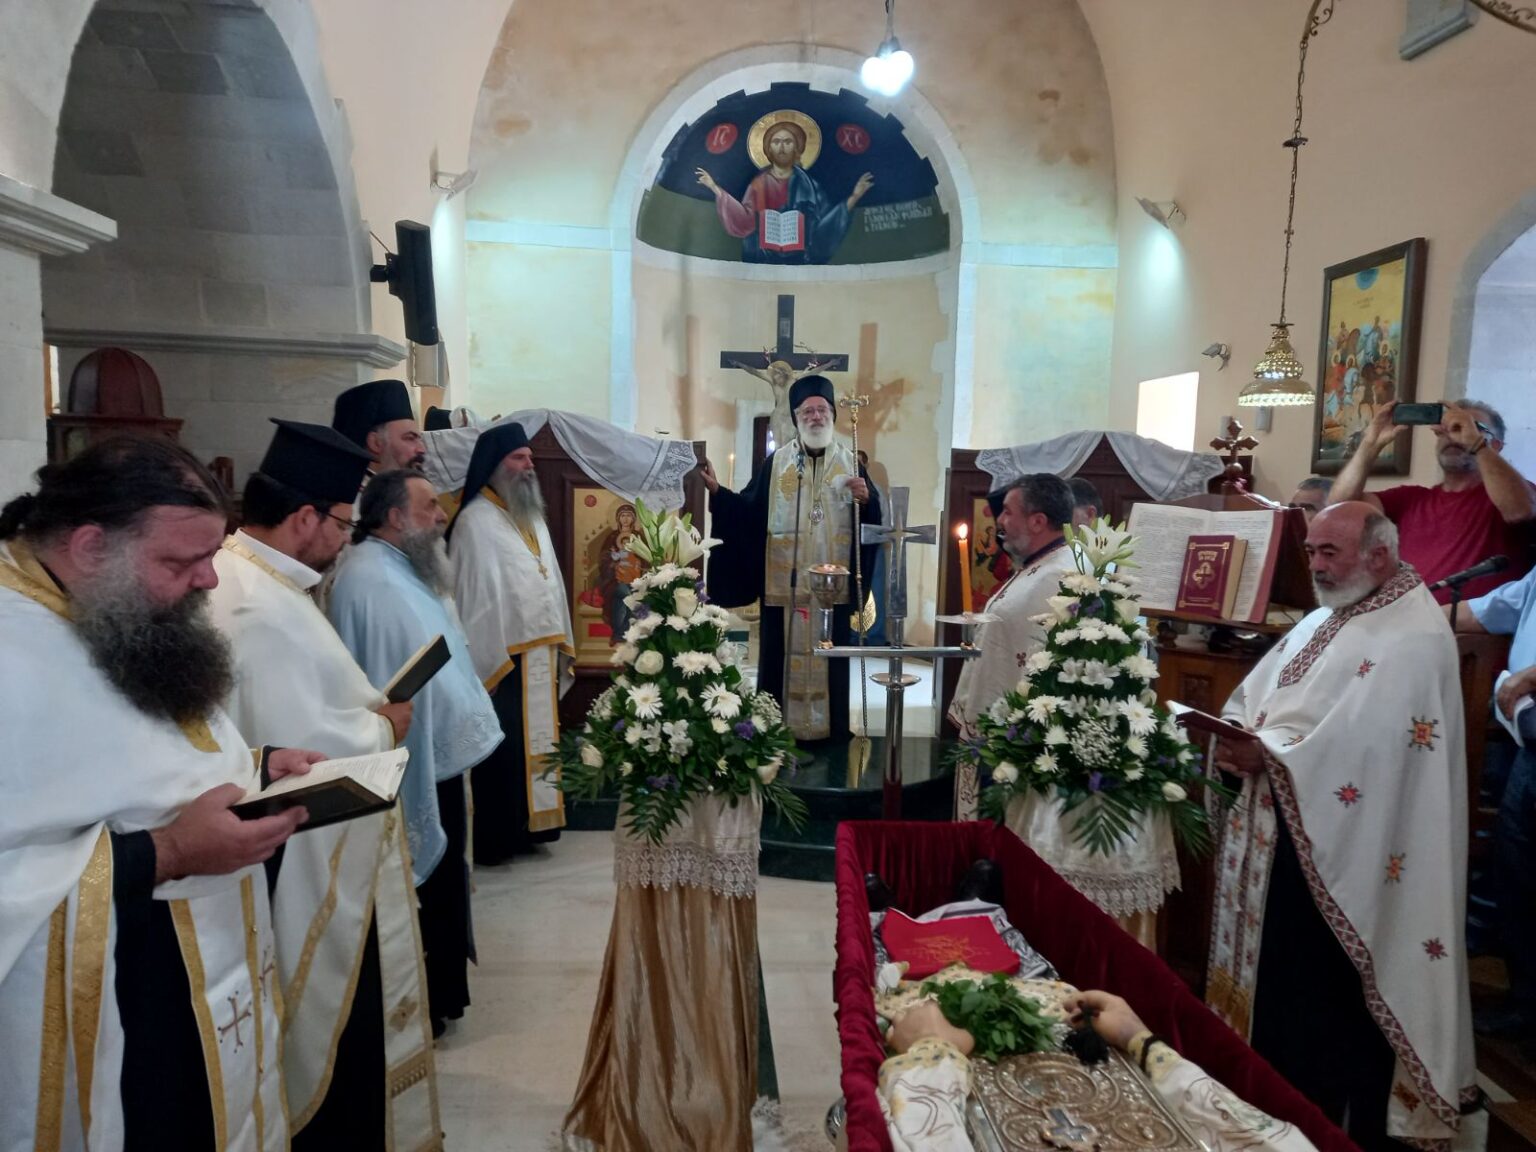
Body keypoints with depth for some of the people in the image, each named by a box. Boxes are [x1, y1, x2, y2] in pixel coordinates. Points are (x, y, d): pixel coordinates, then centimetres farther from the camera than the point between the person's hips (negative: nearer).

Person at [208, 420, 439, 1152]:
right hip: (305, 868, -11)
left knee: (321, 1030, 24)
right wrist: (382, 726, -13)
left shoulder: (239, 576, 7)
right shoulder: (263, 607, -26)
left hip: (307, 856, 11)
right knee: (327, 1034, 8)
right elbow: (300, 748, -29)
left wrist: (362, 712, 6)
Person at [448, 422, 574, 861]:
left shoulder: (533, 518, 16)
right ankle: (492, 838, 10)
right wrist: (489, 660, -18)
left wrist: (559, 644, 13)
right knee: (503, 749, -1)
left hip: (540, 653, 8)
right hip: (503, 657, -8)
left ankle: (525, 827, 24)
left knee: (534, 741, 13)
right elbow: (472, 595, -14)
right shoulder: (476, 520, -10)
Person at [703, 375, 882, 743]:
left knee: (829, 662, 7)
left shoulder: (851, 464, 6)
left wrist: (866, 499, -18)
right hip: (784, 585, 0)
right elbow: (749, 511, -1)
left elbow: (872, 519, 2)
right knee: (782, 661, 5)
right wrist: (717, 491, -13)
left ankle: (830, 728, 19)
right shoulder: (775, 463, 4)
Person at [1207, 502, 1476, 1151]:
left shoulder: (1414, 638, -15)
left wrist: (1271, 756, -22)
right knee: (1279, 973, 18)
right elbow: (1257, 696, 11)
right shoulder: (1324, 620, 14)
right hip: (1284, 833, 9)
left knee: (1331, 990, 4)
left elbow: (1359, 741, -26)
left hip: (1343, 848, -8)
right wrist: (1238, 738, -7)